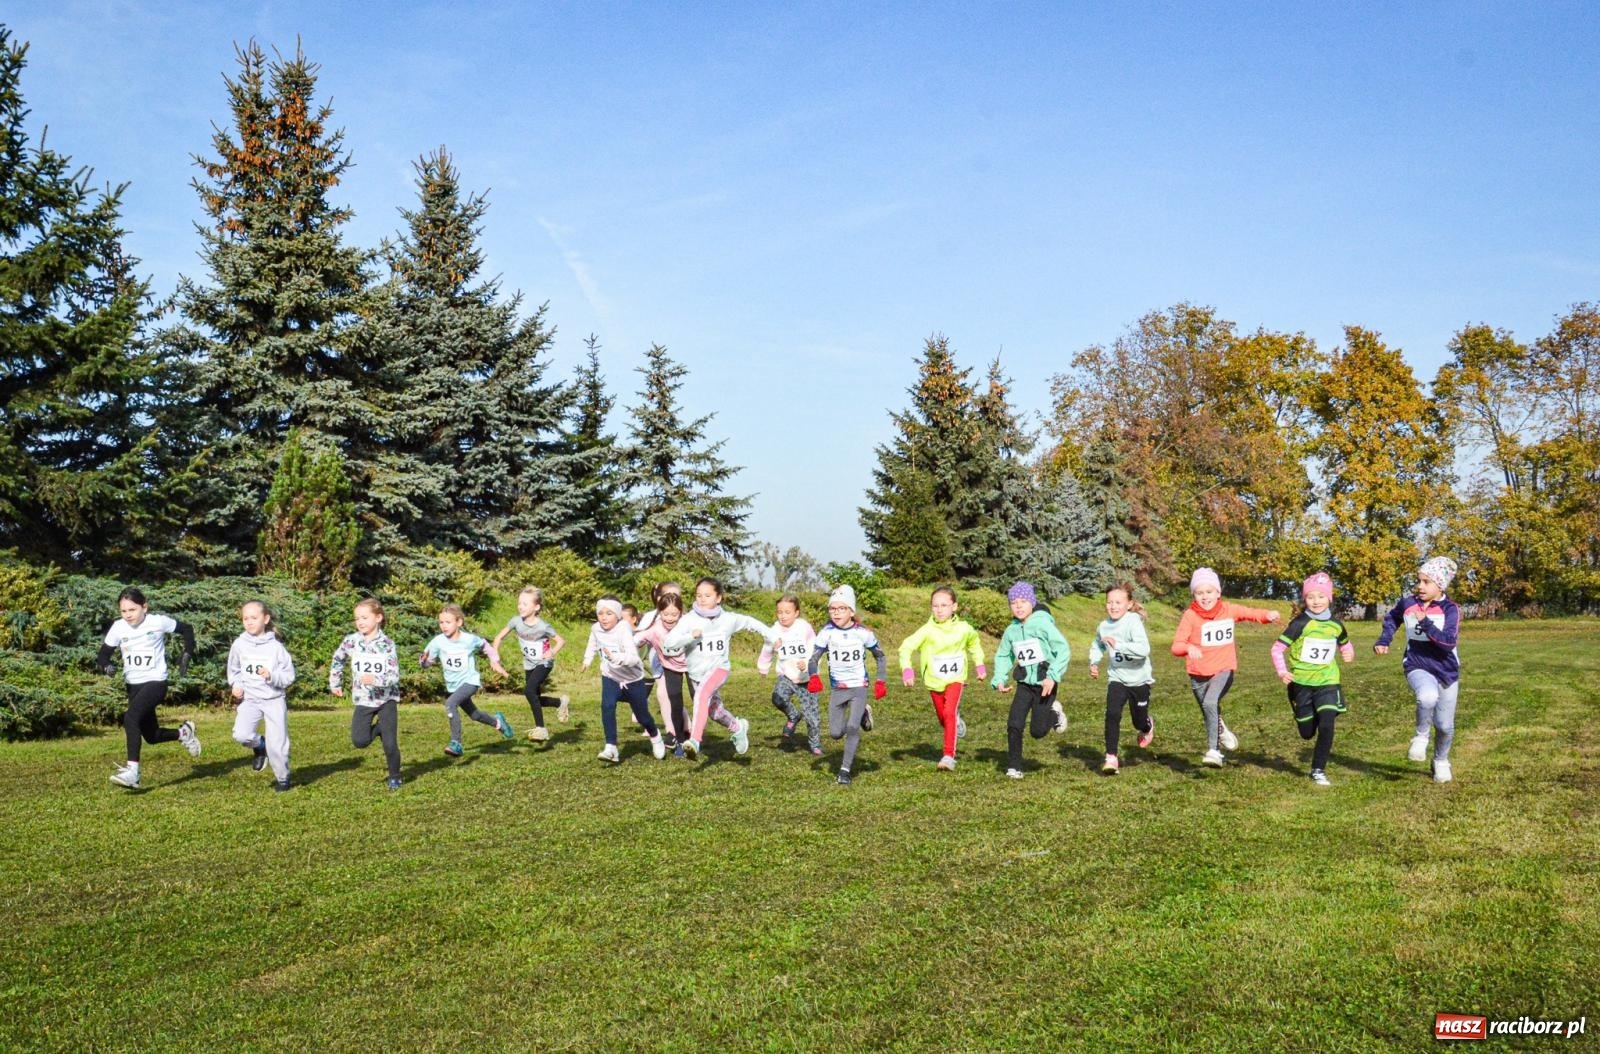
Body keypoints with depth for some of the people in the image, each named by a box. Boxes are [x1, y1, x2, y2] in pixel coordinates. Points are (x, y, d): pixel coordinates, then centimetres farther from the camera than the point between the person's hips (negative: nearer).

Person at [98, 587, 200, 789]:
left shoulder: (159, 622, -8)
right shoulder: (118, 628, -2)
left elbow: (186, 629, 7)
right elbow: (103, 655, 2)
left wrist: (187, 653, -3)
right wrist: (105, 666, -20)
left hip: (155, 682, -5)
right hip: (133, 685, 5)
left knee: (131, 718, -28)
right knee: (151, 736, 12)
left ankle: (132, 771, -29)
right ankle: (183, 732, 42)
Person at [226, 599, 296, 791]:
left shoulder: (276, 646, -8)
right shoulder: (239, 644, -1)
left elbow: (289, 676, -5)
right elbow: (233, 670, 15)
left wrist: (272, 676, -23)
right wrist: (236, 685, -3)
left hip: (274, 699, -2)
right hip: (250, 699, 2)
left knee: (277, 745, 0)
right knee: (240, 734, -22)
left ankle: (282, 778, 25)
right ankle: (260, 746, 13)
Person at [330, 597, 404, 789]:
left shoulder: (387, 644, -13)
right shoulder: (351, 641, -5)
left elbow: (394, 677, -19)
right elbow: (337, 659, 17)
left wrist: (376, 679, -36)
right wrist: (334, 683, 17)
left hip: (387, 699, -3)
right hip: (363, 700, 3)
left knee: (390, 744, -6)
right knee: (359, 741, -12)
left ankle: (394, 778, 18)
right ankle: (379, 727, 20)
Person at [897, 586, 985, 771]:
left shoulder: (964, 629, -8)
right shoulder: (927, 630, -17)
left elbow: (974, 644, 14)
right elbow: (906, 647, -22)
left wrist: (979, 665, 9)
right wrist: (906, 669, -35)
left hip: (955, 679, -1)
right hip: (934, 681, 1)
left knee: (948, 713, -22)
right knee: (943, 719, 16)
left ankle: (949, 756, -20)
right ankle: (956, 718, 52)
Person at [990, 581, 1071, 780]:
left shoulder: (1043, 624, -14)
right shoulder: (1011, 631, 2)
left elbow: (1064, 650, -15)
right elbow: (1003, 656, 15)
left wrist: (1053, 676, -21)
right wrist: (999, 680, 1)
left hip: (1044, 684, -4)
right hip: (1025, 684, 4)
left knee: (1037, 731, -2)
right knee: (1014, 725, -7)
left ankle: (1053, 714, 30)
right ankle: (1014, 767, 7)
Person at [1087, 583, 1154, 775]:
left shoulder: (1133, 623, -21)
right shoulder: (1104, 626, -4)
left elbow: (1143, 649, -35)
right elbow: (1097, 645, 18)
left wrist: (1117, 644, -39)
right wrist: (1094, 662, 1)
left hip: (1139, 679, -3)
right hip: (1117, 678, 3)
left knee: (1139, 722, 14)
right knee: (1112, 714, -20)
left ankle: (1148, 726, 53)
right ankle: (1111, 758, -12)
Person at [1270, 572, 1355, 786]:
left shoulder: (1336, 625, 1)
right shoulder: (1300, 624, -11)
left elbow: (1345, 644, 22)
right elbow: (1277, 649, -10)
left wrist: (1349, 653, -1)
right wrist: (1281, 671, -25)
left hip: (1327, 682, 2)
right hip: (1301, 683, -1)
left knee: (1326, 726, -15)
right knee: (1307, 733, 9)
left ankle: (1318, 770, 2)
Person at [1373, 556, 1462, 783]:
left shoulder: (1450, 610, -11)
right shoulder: (1408, 603, -3)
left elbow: (1449, 642, -24)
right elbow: (1392, 618, 20)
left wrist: (1426, 623, -30)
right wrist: (1384, 640, 8)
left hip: (1446, 671, 0)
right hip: (1417, 667, 0)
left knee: (1445, 725, 8)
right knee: (1428, 696, -35)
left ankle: (1441, 761, 38)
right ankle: (1421, 736, -8)